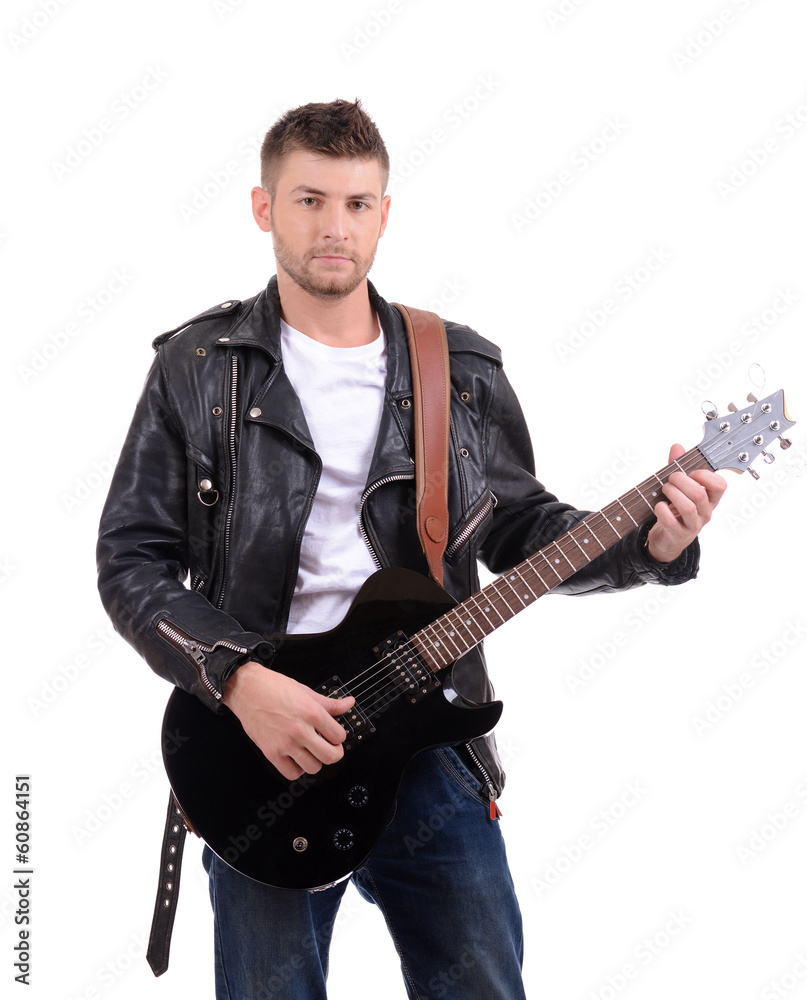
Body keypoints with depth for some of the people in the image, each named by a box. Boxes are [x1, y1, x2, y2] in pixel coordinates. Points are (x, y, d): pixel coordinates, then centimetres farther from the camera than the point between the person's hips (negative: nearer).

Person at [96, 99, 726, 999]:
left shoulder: (462, 372, 6)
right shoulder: (197, 368, -2)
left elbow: (519, 528, 13)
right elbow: (130, 560, -3)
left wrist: (646, 544, -6)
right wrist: (239, 680, -17)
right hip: (261, 752, -2)